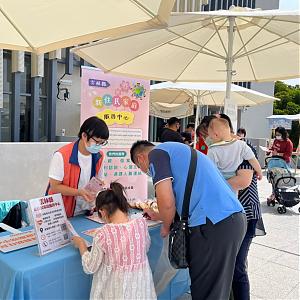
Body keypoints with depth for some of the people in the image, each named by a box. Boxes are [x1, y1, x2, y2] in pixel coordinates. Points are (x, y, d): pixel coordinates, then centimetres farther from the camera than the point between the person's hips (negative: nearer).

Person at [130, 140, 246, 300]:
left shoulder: (156, 153, -1)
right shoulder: (178, 151, 27)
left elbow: (166, 201, -13)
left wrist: (166, 226, 7)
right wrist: (158, 216, 45)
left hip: (214, 224, -9)